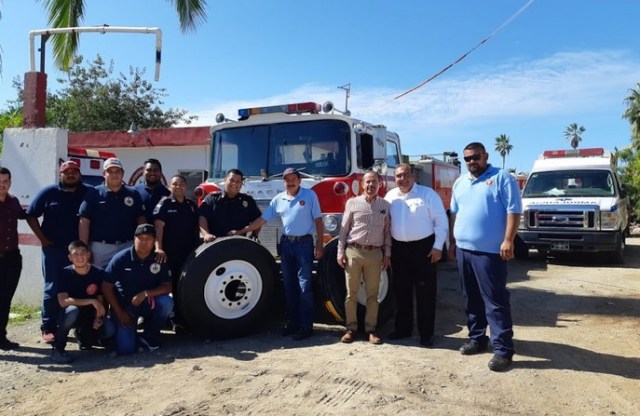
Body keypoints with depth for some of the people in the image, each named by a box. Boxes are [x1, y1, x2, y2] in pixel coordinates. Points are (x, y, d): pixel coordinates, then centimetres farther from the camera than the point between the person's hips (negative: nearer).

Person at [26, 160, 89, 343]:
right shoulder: (48, 193, 1)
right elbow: (31, 215, 5)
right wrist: (43, 239, -2)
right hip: (53, 248, -1)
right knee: (52, 289, 2)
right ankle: (48, 328, 9)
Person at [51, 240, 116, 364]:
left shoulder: (99, 273, -9)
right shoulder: (65, 274, -16)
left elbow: (101, 299, 0)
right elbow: (63, 301, -26)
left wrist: (98, 317, -18)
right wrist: (92, 301, -32)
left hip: (90, 315, 3)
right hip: (71, 315, -3)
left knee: (109, 330, -24)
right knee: (72, 310, -38)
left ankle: (83, 335, 12)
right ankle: (57, 349, -14)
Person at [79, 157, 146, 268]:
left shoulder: (133, 194, 5)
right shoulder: (93, 193, 0)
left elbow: (141, 220, 7)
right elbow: (84, 222, -2)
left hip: (127, 247, 1)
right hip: (100, 247, -1)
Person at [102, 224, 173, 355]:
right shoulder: (121, 258, -13)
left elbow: (167, 286, -10)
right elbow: (106, 286, -9)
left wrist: (146, 293, -27)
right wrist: (119, 312, -11)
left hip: (148, 304, 2)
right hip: (124, 306, -2)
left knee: (166, 302, -31)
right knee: (125, 348, -16)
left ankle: (149, 337, -5)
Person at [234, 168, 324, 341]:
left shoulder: (310, 195, -2)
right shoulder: (278, 199, 7)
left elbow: (318, 220, -2)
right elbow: (262, 220, 7)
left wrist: (319, 245, -8)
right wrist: (240, 232, 2)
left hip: (304, 243, -4)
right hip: (286, 243, 4)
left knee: (304, 285, -4)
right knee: (289, 285, 9)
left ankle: (306, 326, 1)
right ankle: (292, 323, 18)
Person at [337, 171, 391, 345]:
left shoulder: (385, 205, 9)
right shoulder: (352, 203, 4)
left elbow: (387, 232, 11)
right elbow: (344, 229, 4)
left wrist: (387, 254, 6)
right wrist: (340, 252, -1)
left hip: (375, 254, 1)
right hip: (353, 252, -1)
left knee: (372, 294, 6)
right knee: (351, 293, 4)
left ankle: (371, 329, 16)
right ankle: (351, 328, 14)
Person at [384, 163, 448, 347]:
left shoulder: (427, 194, -5)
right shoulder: (390, 196, 8)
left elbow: (441, 221, -6)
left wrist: (438, 246, -11)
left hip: (424, 247, -4)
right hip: (399, 248, 4)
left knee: (425, 292, 0)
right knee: (401, 291, 11)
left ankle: (426, 334, 9)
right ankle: (403, 328, 24)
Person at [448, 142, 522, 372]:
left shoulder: (502, 178, -4)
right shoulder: (460, 183, 16)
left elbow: (513, 210, -10)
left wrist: (508, 240, -18)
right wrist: (453, 242, 18)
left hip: (489, 251, -7)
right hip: (464, 249, 7)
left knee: (495, 300, -5)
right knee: (472, 298, 14)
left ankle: (503, 349, 0)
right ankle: (477, 338, 26)